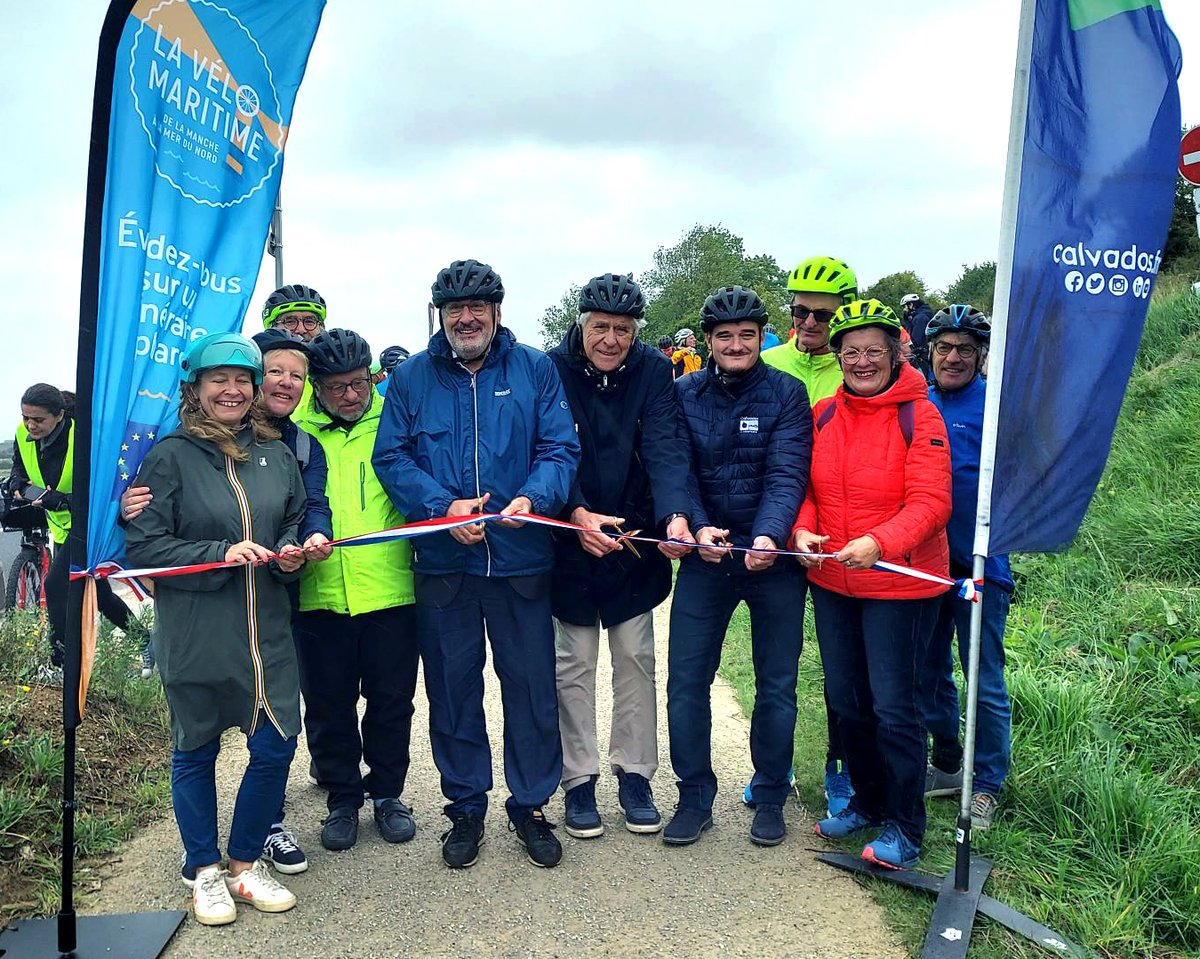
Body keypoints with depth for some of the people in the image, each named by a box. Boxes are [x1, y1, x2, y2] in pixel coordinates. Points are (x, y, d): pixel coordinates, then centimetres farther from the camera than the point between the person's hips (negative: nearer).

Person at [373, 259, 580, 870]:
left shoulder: (535, 370, 4)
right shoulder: (412, 377, 6)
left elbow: (560, 449, -3)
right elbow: (390, 458, -1)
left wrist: (533, 499, -22)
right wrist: (443, 506, -16)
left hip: (522, 560, -1)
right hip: (442, 562, 1)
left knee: (532, 686, 7)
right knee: (452, 687, 11)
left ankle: (530, 805, 26)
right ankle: (466, 807, 28)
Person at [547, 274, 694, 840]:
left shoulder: (652, 372, -5)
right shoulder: (553, 370, -9)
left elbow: (664, 447, -16)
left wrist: (675, 514, -32)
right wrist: (576, 514, -30)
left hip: (635, 539, 2)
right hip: (570, 540, -1)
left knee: (635, 658, 10)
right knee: (574, 664, 7)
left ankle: (634, 774, 24)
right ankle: (579, 779, 21)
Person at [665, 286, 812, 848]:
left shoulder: (786, 394, -4)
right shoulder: (684, 395, 2)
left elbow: (786, 475, -14)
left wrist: (769, 536, -31)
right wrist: (698, 528, -24)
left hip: (773, 557, -1)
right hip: (705, 555, 2)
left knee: (777, 685, 8)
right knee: (686, 680, 2)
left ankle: (770, 798, 26)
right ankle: (694, 797, 20)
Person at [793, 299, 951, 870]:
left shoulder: (919, 416, -11)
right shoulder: (822, 415, 4)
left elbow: (930, 502, -17)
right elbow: (806, 487, 8)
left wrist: (879, 542, -32)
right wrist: (802, 530, -13)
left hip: (900, 583, -5)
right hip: (830, 581, 6)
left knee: (892, 707, 0)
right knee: (846, 700, 16)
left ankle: (905, 826, 18)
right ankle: (868, 801, 37)